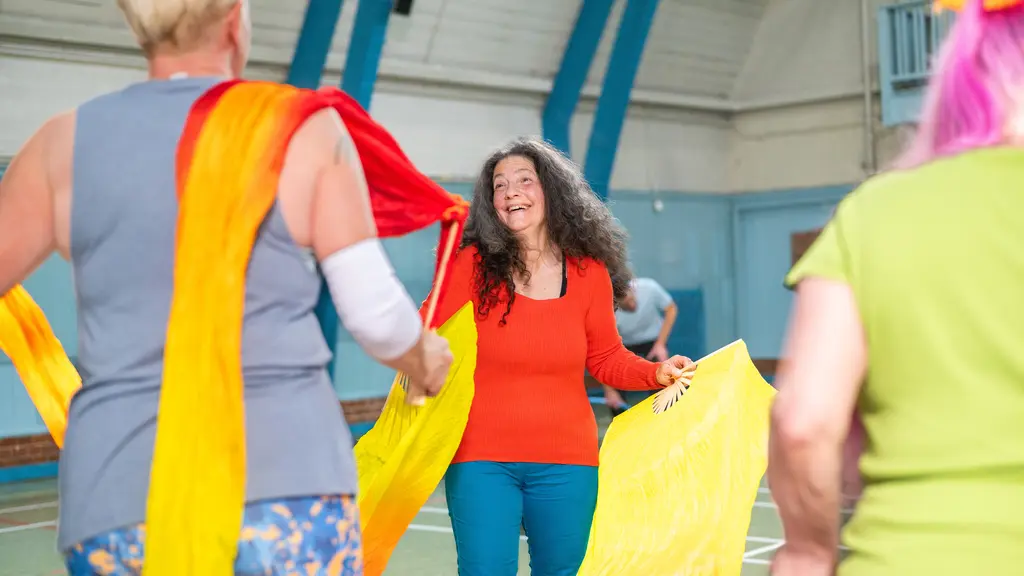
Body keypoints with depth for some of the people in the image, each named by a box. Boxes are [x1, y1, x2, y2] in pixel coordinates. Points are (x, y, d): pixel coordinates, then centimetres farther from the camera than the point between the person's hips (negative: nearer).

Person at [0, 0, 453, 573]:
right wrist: (425, 360, 19)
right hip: (290, 499, -2)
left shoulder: (65, 142, 4)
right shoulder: (307, 129, -1)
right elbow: (376, 314, -2)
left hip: (116, 505, 2)